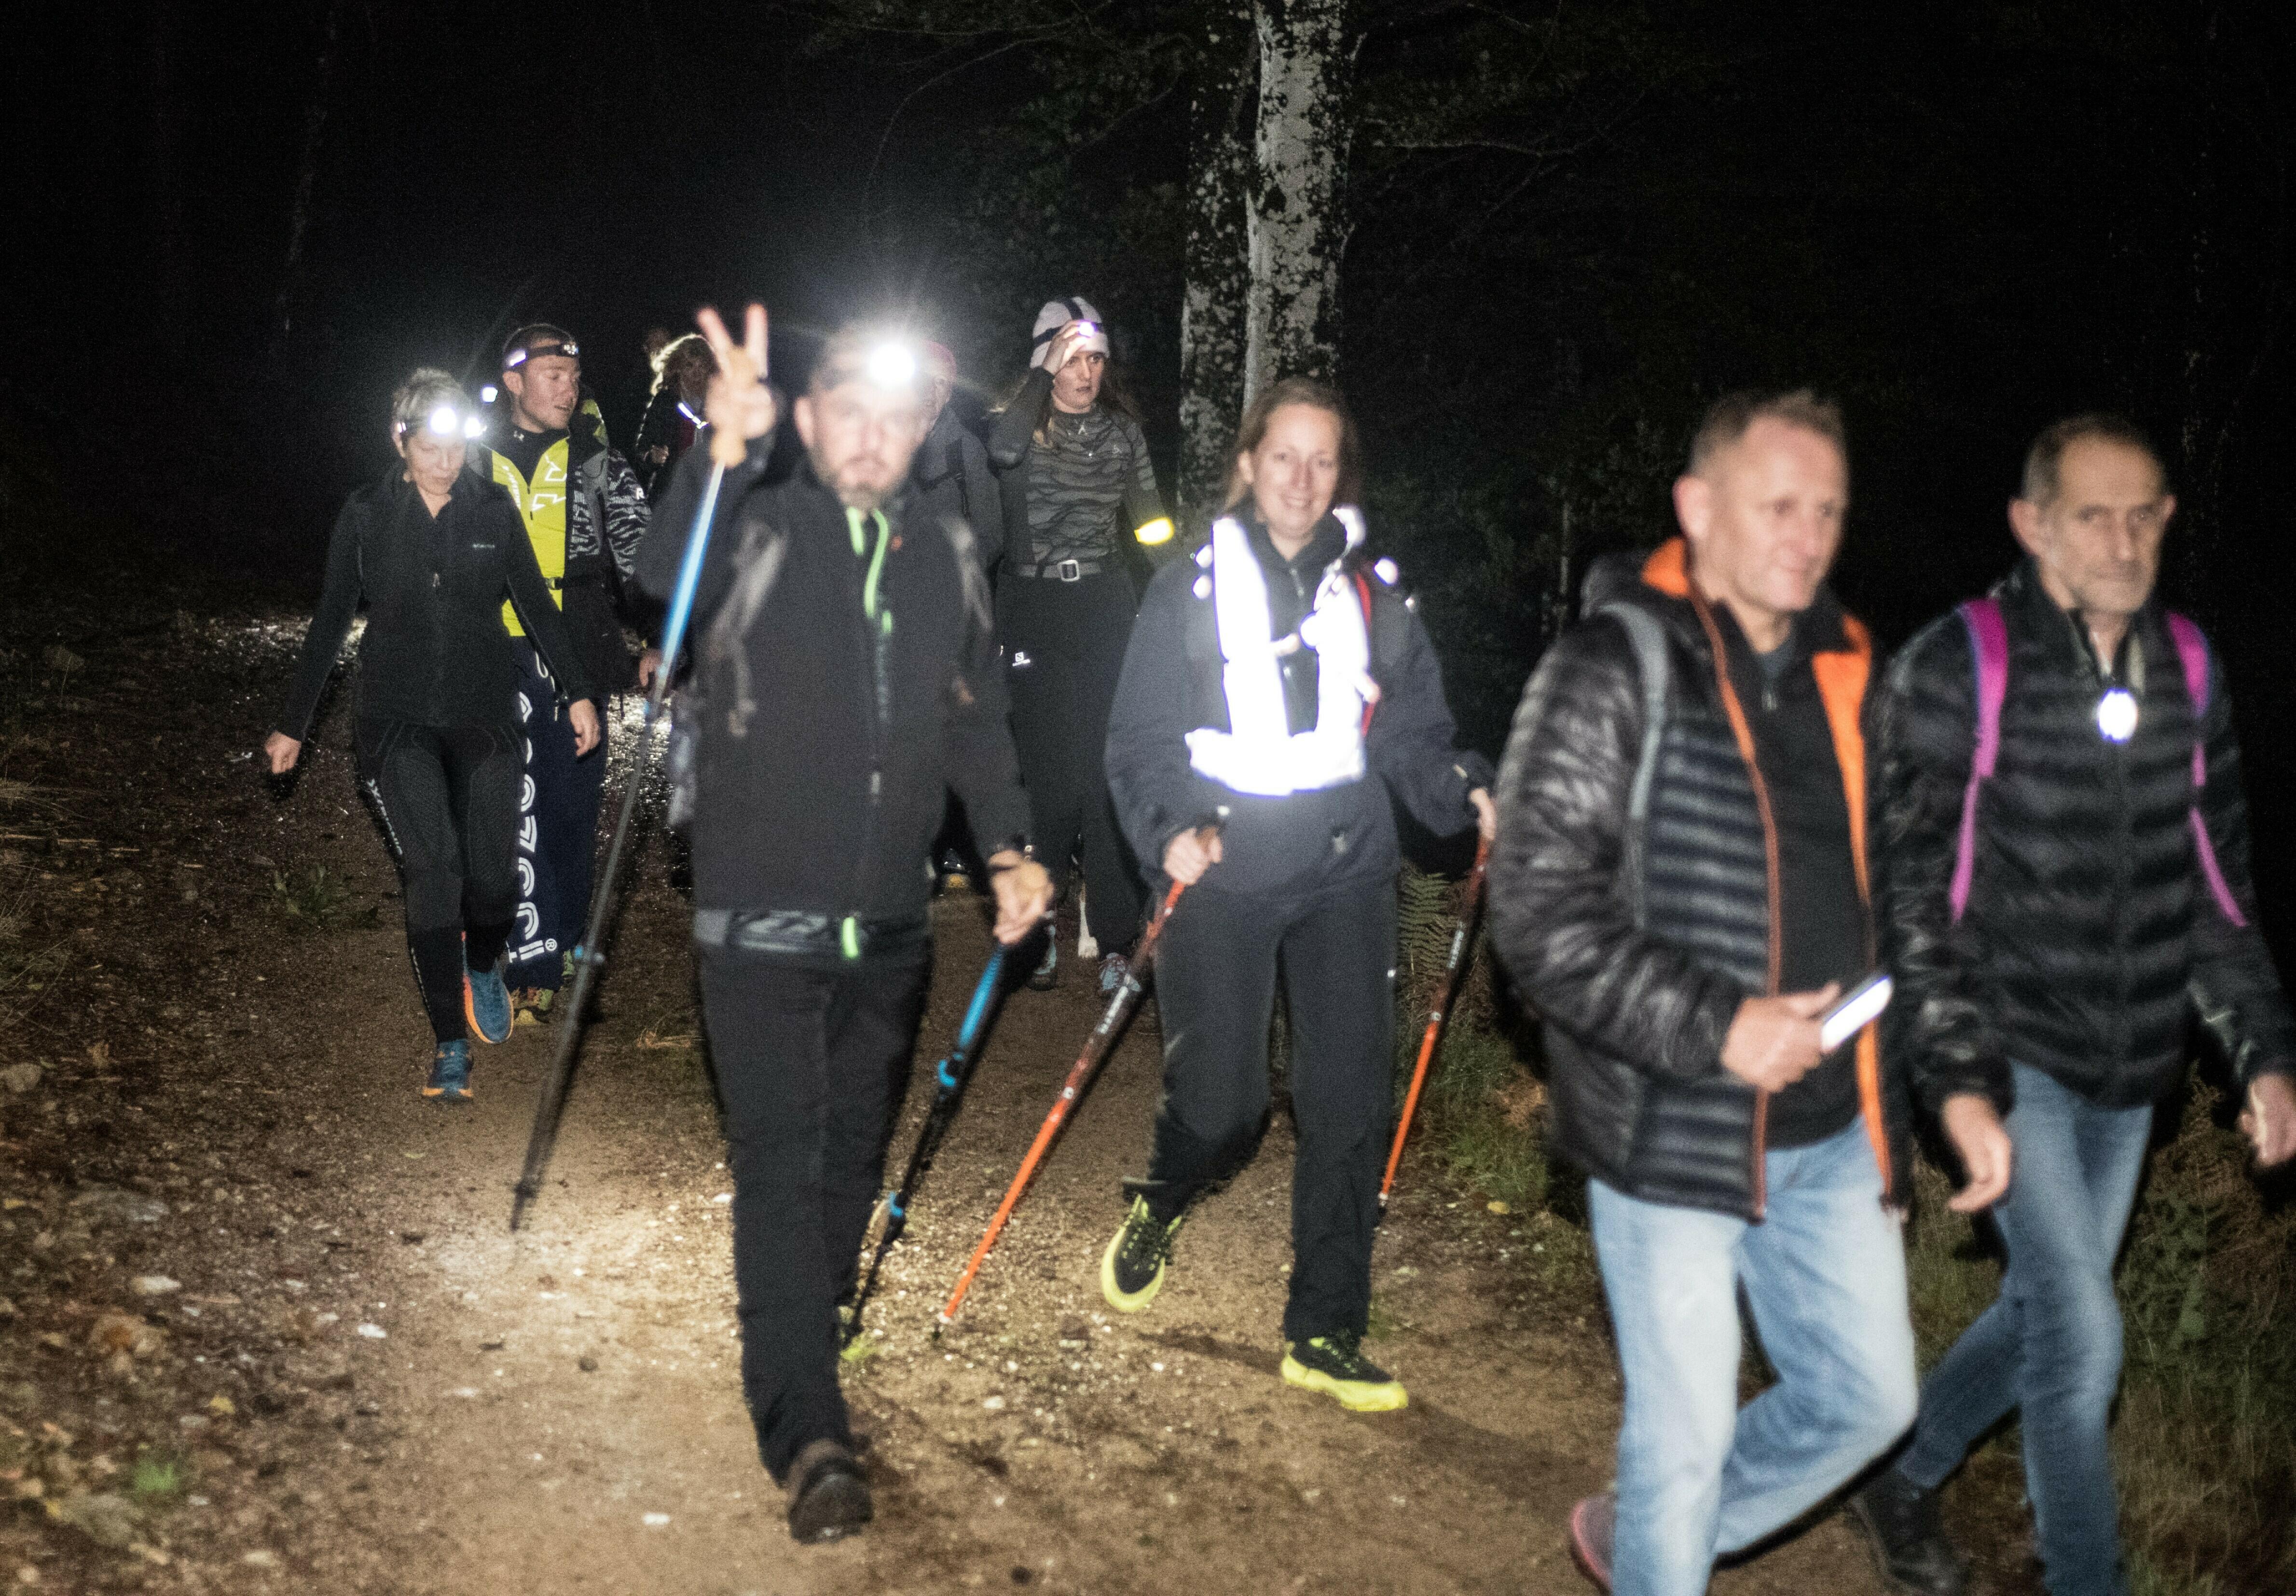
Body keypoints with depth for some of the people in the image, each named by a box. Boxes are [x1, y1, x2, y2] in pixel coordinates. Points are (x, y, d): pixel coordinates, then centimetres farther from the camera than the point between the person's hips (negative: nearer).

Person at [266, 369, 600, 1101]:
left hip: (484, 717, 1)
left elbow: (535, 604, 9)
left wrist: (577, 692, 4)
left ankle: (484, 965, 35)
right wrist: (294, 725, 7)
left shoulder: (493, 509, 2)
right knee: (432, 868, -15)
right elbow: (330, 622, 6)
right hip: (400, 723, -1)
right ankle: (451, 1045, -6)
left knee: (490, 872, -2)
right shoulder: (366, 516, 0)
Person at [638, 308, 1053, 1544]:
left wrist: (1009, 847, 2)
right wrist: (726, 449, -44)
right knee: (781, 1156, -9)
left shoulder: (947, 556, 8)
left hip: (890, 922, 5)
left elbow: (977, 718, 14)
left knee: (853, 1150, 16)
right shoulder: (758, 531, -6)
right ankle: (809, 1433, -9)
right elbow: (665, 575, -28)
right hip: (762, 917, -5)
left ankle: (808, 1334, 36)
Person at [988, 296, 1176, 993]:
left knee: (1109, 767, -4)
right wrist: (1047, 369, -19)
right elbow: (1003, 450, -22)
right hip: (1032, 609, -2)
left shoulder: (1122, 432, 12)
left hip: (1106, 606, 2)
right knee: (1046, 769, -3)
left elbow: (1145, 514, 22)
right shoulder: (1022, 424, 2)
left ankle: (1112, 938, -1)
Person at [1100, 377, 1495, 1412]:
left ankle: (1326, 1334, 12)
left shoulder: (1373, 595, 10)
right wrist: (1170, 829, -18)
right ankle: (1156, 1213, 33)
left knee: (1351, 1100, -2)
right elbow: (1139, 740, 0)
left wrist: (1468, 793, -8)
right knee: (1219, 1104, -3)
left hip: (1346, 870, 3)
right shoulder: (1188, 591, 2)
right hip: (1223, 872, -2)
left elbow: (1412, 731, 11)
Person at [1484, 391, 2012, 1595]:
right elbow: (1539, 915, -18)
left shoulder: (1843, 678, 9)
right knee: (1686, 1431, 5)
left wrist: (1958, 1083, 9)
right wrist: (1714, 1030, -23)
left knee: (1869, 1394, 15)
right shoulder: (1614, 672, -12)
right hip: (1670, 1134, -6)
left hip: (1832, 1136, 7)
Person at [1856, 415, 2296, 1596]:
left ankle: (1901, 1482, 37)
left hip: (2129, 1072, 6)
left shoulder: (2186, 668, 5)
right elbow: (1910, 886, -11)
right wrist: (1959, 1072, -16)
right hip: (2011, 1053, -6)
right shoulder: (1958, 667, -12)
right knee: (2083, 1331, -8)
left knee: (2043, 1309, 15)